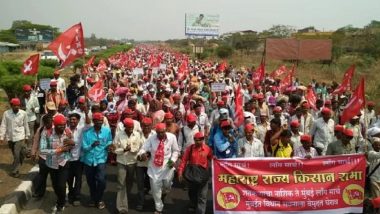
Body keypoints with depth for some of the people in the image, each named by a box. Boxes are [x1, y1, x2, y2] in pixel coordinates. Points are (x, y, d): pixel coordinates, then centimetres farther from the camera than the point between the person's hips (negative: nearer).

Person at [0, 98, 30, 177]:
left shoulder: (23, 113, -8)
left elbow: (26, 125, 2)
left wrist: (27, 136, 8)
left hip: (19, 137, -2)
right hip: (10, 137, 2)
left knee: (17, 154, -7)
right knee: (15, 154, 16)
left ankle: (15, 171, 7)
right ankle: (17, 166, 39)